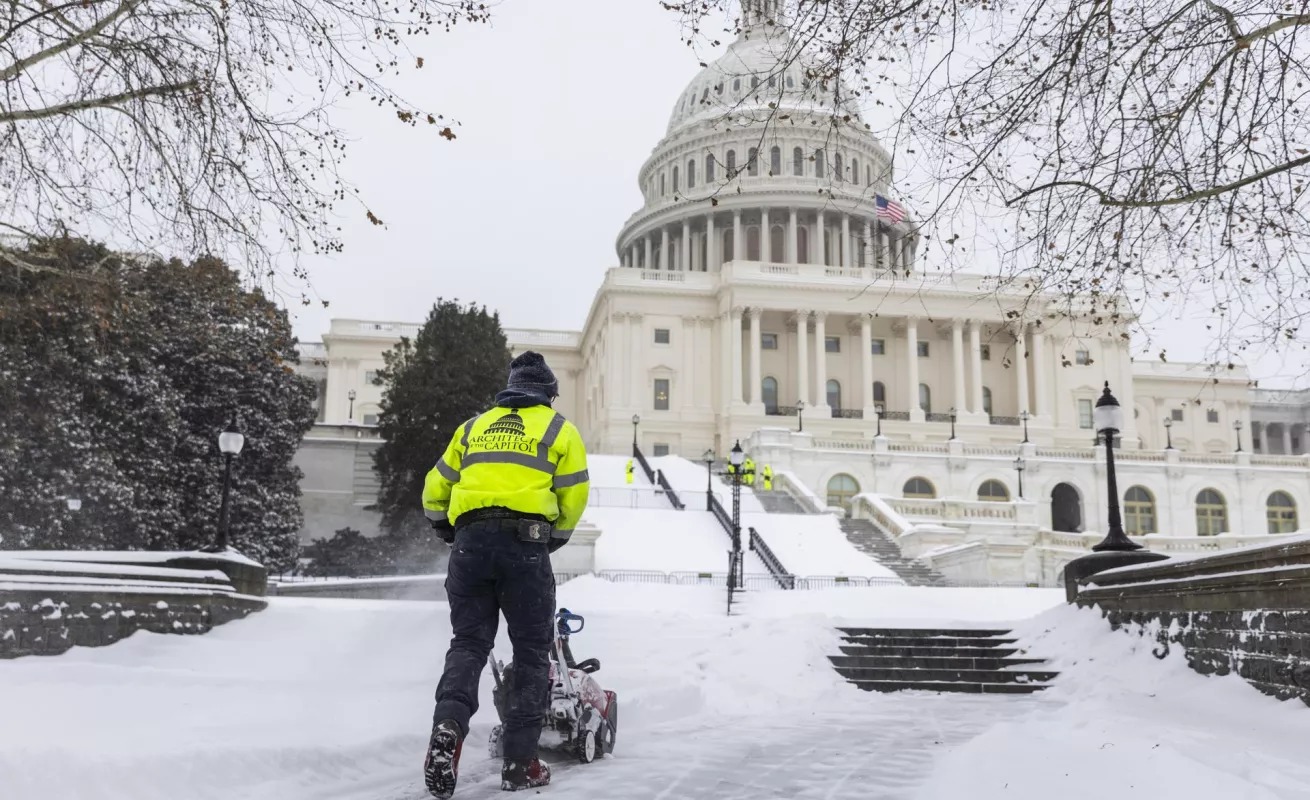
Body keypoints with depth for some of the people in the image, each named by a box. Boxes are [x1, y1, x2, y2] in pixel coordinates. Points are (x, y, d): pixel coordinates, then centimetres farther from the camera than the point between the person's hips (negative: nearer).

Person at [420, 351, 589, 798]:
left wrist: (448, 531, 38)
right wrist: (554, 540, 22)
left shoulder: (473, 427, 21)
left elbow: (435, 490, 21)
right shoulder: (559, 429, 12)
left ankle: (448, 724, -17)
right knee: (532, 651, 7)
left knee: (468, 643, 9)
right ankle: (520, 763, 5)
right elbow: (573, 498, 6)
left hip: (470, 540, 3)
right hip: (525, 541, -3)